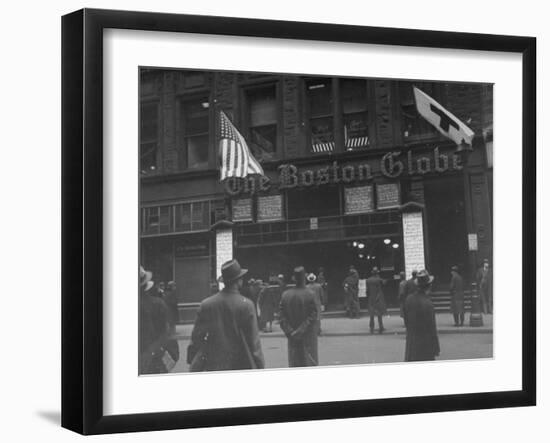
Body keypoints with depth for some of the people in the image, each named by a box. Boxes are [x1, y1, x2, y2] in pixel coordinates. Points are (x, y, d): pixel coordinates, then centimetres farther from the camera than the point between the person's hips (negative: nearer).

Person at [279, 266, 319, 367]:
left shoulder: (285, 295, -1)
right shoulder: (309, 295, -12)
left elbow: (283, 318, -2)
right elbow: (312, 317, -14)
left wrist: (290, 333, -4)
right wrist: (301, 331, -12)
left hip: (293, 340, 3)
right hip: (308, 339, -3)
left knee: (294, 363, 10)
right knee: (310, 362, 3)